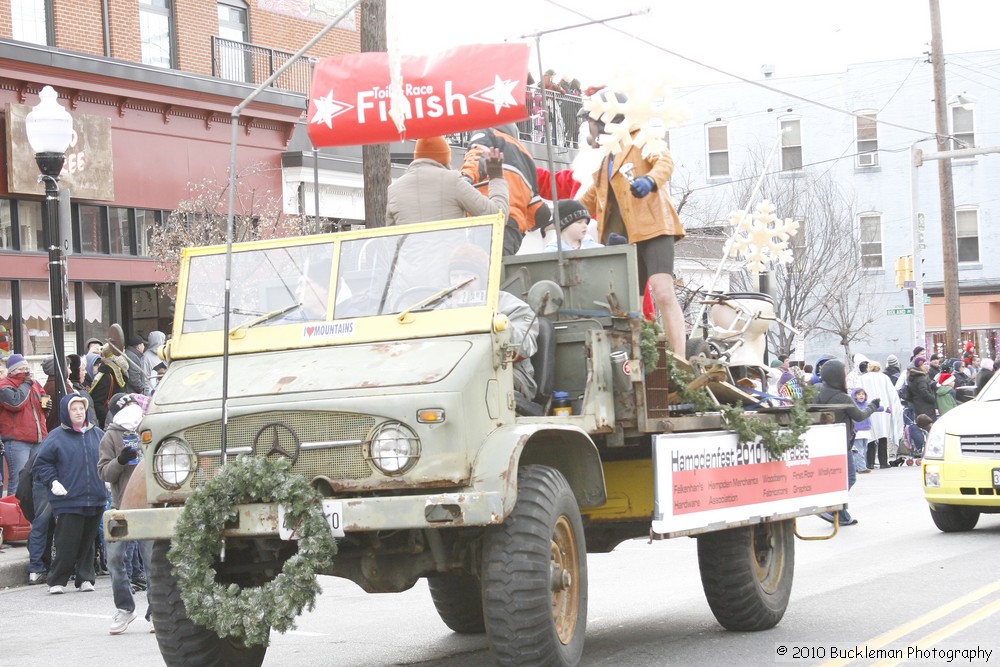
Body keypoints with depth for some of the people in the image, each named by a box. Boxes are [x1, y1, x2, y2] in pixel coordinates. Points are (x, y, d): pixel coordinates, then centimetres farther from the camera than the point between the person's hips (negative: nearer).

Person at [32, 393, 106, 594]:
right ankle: (57, 581, 3)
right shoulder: (57, 437, 0)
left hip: (95, 500, 4)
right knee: (67, 543, -6)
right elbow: (41, 464, 3)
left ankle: (85, 578, 18)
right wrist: (53, 482, -8)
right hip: (68, 500, -4)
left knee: (88, 541, 9)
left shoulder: (98, 435, 11)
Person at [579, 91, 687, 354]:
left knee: (663, 292, -23)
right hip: (621, 239, 8)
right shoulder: (607, 158, 27)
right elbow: (590, 199, 37)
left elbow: (665, 160, -16)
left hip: (652, 229, -8)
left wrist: (650, 180, -37)